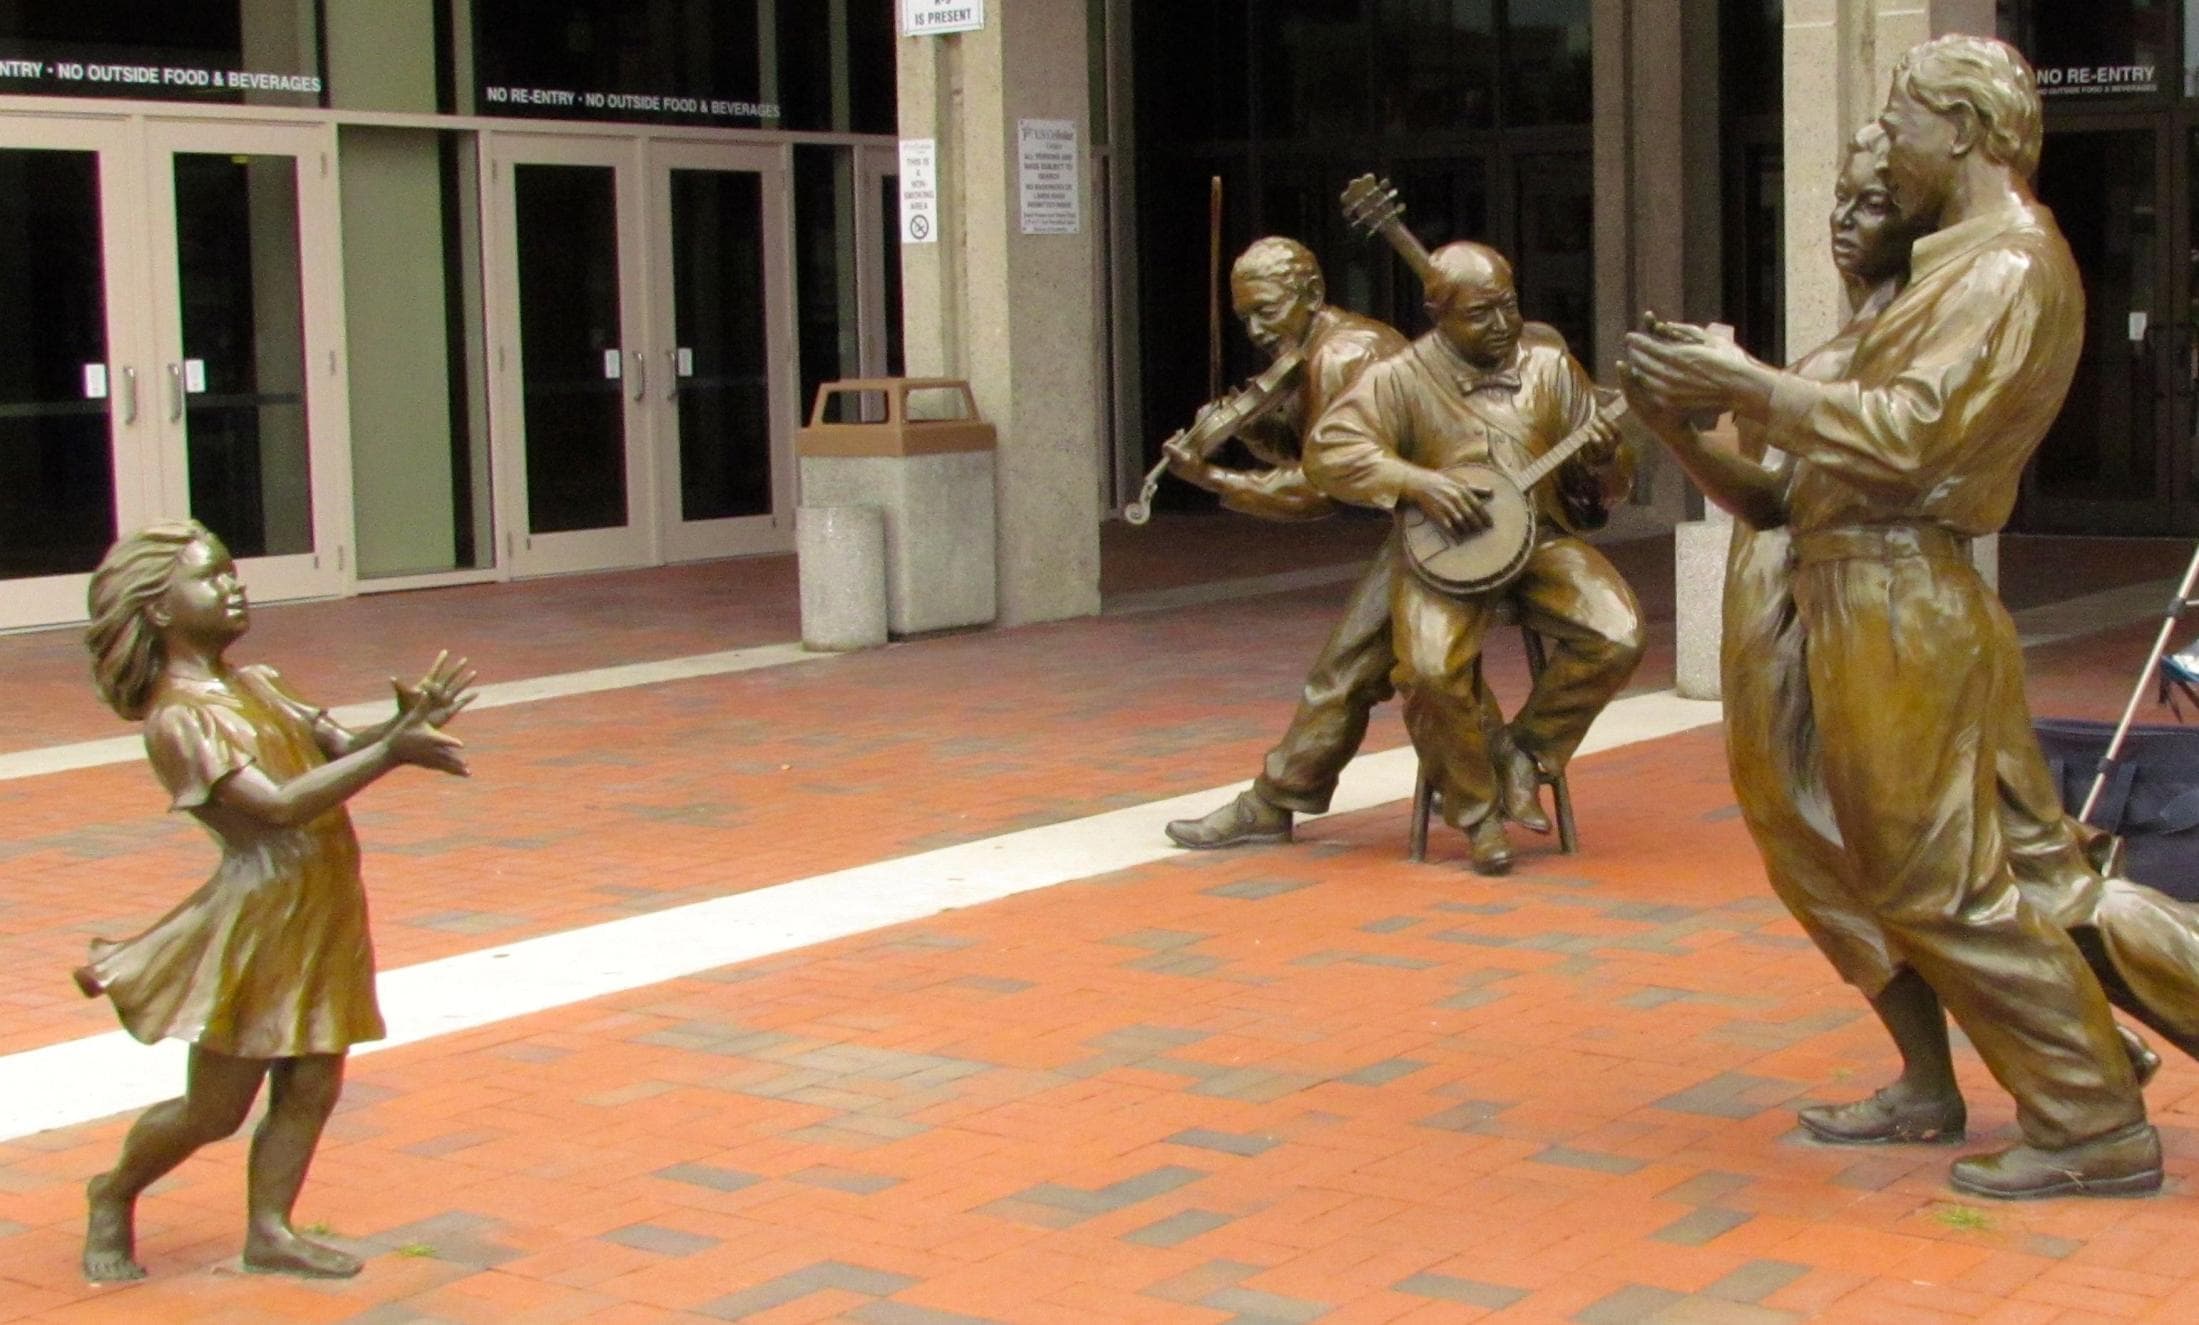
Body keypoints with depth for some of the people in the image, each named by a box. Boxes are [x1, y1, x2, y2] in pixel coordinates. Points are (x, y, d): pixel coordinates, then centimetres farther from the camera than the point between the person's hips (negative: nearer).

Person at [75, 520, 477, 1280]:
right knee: (215, 1110, 5)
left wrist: (406, 724, -14)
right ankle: (115, 1195, 28)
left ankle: (269, 1231, 20)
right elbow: (280, 805, -25)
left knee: (310, 1090, 9)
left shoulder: (254, 685, 12)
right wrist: (392, 753, -29)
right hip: (259, 922, -8)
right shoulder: (178, 719, -16)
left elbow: (337, 748, 7)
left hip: (323, 916, 8)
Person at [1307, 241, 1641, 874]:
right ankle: (1475, 807, -2)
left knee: (1618, 636, -22)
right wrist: (1416, 480, -22)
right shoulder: (1402, 379, -3)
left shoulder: (1549, 365, 7)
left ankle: (1526, 753, 5)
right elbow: (1328, 449, -12)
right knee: (1433, 667, -30)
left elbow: (1601, 483, 12)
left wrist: (1604, 458, -13)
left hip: (1540, 538, 3)